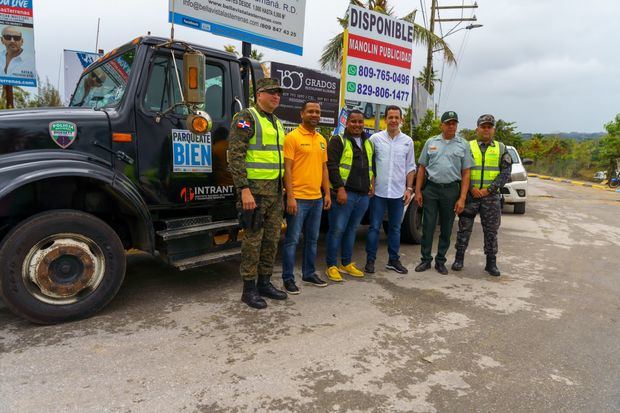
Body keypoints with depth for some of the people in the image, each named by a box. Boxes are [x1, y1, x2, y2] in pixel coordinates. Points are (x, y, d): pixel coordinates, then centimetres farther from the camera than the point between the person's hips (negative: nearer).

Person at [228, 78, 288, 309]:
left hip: (275, 190, 8)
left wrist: (281, 188, 19)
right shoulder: (247, 117, -7)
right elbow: (235, 156, -16)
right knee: (253, 239, -2)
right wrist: (244, 190, -23)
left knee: (272, 238, 12)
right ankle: (249, 289, 10)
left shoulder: (277, 123, 19)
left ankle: (265, 283, 24)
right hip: (255, 187, -8)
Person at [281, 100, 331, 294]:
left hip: (317, 198, 7)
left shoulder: (322, 140, 14)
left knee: (312, 239, 15)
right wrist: (290, 197, -17)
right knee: (292, 239, 0)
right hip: (298, 198, -7)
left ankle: (309, 274, 29)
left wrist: (327, 193, 12)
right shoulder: (292, 137, -7)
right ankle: (288, 278, 11)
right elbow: (287, 169, -11)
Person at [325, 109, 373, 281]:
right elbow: (332, 166, -12)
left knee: (351, 230, 14)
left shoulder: (368, 143, 19)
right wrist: (340, 188, -19)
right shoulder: (338, 141, -2)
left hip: (363, 195, 7)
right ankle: (331, 266, 7)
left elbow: (372, 165, 29)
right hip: (344, 193, -6)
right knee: (337, 230, -3)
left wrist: (371, 183, 15)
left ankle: (346, 264, 25)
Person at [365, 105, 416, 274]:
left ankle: (394, 260, 23)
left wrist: (409, 188, 4)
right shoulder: (376, 138, 0)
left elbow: (410, 167, 11)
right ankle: (370, 260, 13)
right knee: (374, 227, 2)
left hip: (398, 192, 2)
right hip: (378, 191, -2)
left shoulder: (408, 141, 7)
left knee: (395, 228, 12)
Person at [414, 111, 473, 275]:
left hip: (451, 190, 0)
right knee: (428, 226, 2)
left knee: (446, 228, 7)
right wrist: (418, 191, 2)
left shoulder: (463, 145, 5)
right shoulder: (431, 142, 9)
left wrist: (462, 198, -6)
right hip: (430, 188, 0)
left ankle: (440, 261, 20)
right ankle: (426, 260, 14)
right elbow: (422, 168, 10)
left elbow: (466, 173, 2)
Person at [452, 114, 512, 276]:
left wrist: (489, 190, -10)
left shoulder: (501, 148, 8)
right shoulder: (468, 147, 5)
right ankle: (459, 258, 15)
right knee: (464, 228, 4)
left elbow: (505, 172, 1)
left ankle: (491, 263, 16)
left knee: (491, 231, 6)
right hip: (470, 194, -1)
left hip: (491, 196, 1)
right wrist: (471, 188, -12)